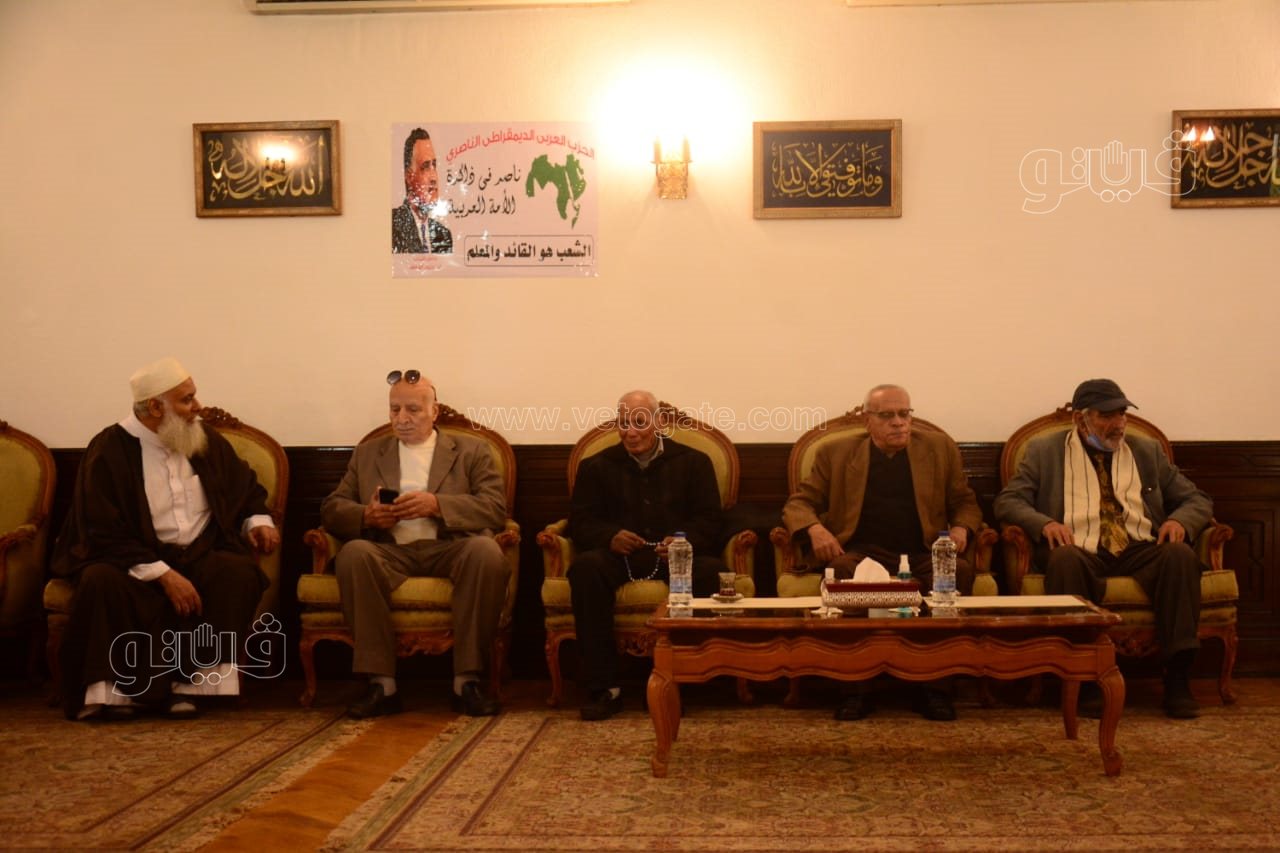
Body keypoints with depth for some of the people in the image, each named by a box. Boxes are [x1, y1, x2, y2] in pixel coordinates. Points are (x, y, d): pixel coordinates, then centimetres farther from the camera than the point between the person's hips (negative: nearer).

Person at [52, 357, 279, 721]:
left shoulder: (207, 441, 7)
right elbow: (107, 535, -12)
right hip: (132, 559, -3)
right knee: (102, 580, -34)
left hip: (200, 555, 3)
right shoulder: (109, 451, -7)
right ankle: (106, 691, -28)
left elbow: (246, 488, 21)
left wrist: (258, 520, -2)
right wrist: (163, 574, -23)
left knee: (238, 570, -28)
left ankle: (189, 684, -27)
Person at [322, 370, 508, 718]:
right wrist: (366, 516, -7)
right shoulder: (368, 453, 23)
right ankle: (381, 684, -27)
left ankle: (467, 681, -25)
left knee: (487, 551, -34)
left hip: (451, 549, -1)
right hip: (391, 552, 1)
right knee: (353, 553, -32)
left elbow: (496, 508, 2)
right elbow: (331, 508, 16)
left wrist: (437, 504, -13)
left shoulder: (471, 450, 16)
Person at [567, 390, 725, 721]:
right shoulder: (596, 466, 15)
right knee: (585, 567, -34)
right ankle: (603, 687, -29)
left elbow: (709, 522, 5)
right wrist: (610, 537, -18)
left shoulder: (694, 462, 13)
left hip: (677, 556, 0)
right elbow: (580, 522, 6)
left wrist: (684, 541, -19)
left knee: (712, 571, -34)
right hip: (619, 555, 0)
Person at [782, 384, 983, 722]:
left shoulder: (940, 449, 17)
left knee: (959, 570, -32)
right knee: (841, 569, -36)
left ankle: (935, 685, -22)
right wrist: (814, 528, -11)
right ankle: (855, 686, -27)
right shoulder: (836, 453, 14)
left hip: (923, 555, 1)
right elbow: (798, 503, 11)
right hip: (864, 552, -1)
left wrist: (961, 528, -3)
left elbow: (965, 502, 21)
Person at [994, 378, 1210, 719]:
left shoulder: (1148, 451, 22)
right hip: (1081, 552, -2)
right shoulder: (1044, 451, 13)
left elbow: (1197, 499, 23)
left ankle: (1177, 678, -27)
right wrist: (1044, 523, -15)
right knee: (1065, 560, -37)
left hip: (1141, 552, 3)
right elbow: (1007, 500, 6)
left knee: (1181, 556, -29)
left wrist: (1180, 521, -2)